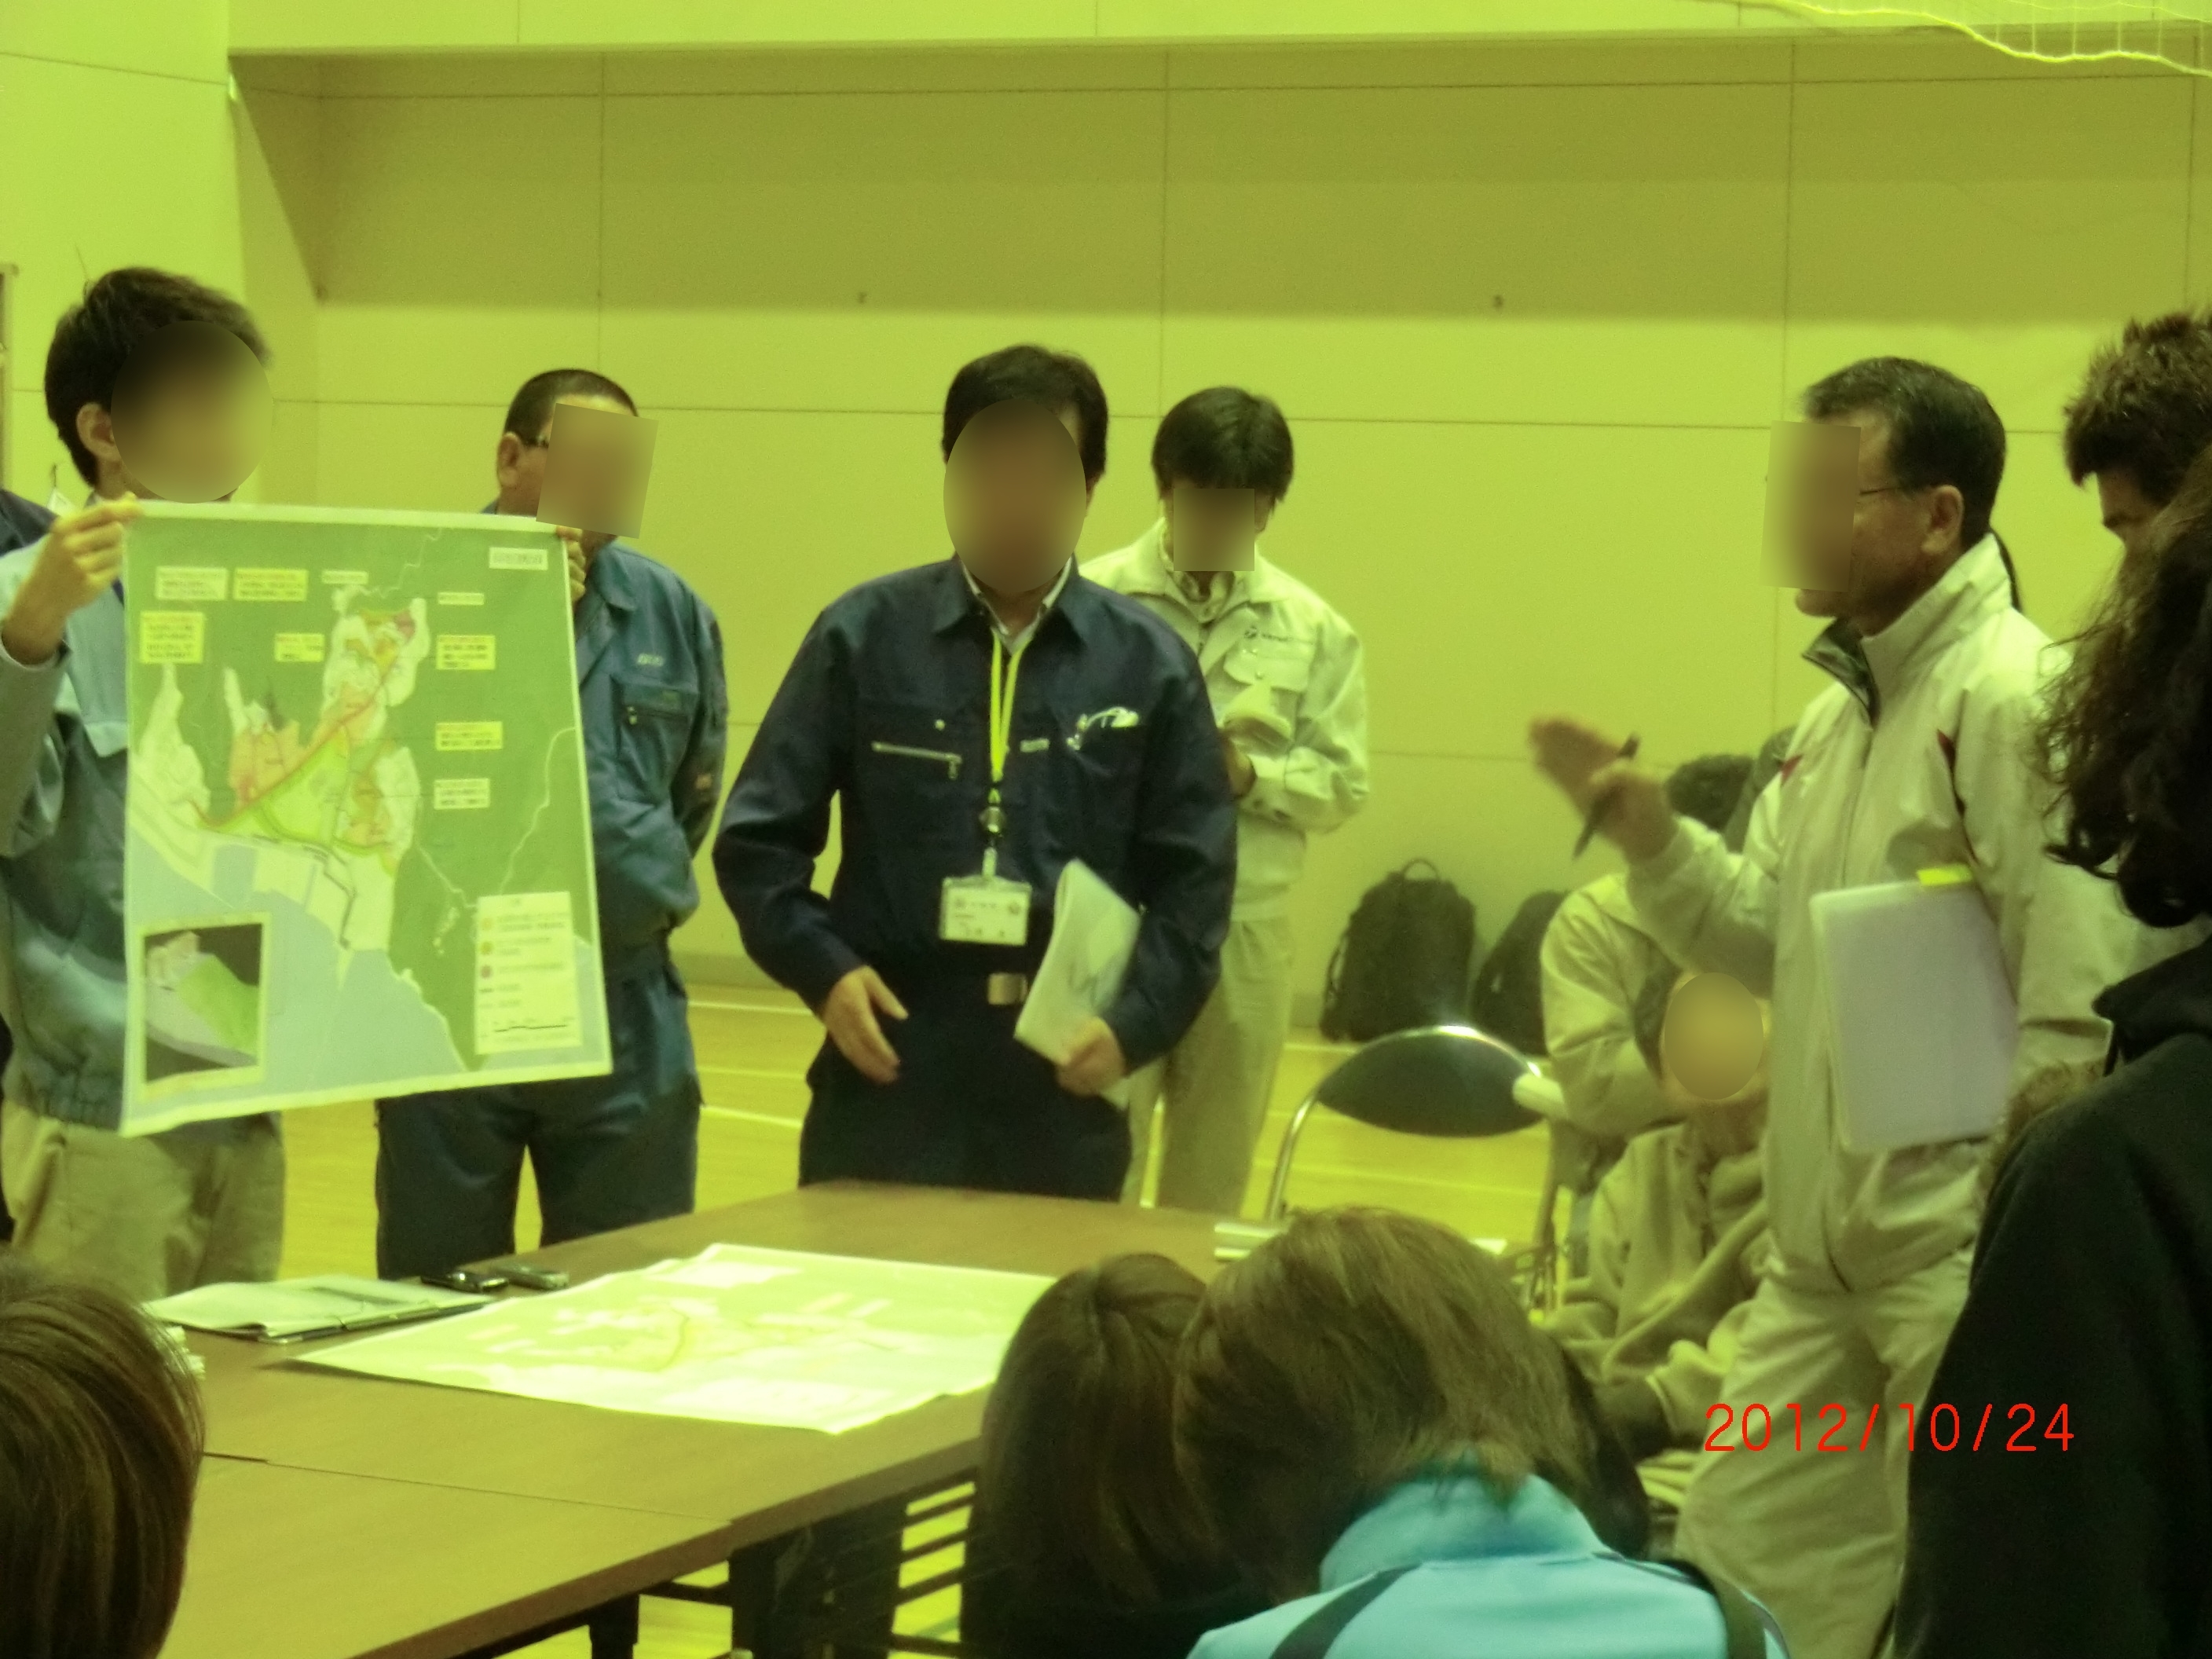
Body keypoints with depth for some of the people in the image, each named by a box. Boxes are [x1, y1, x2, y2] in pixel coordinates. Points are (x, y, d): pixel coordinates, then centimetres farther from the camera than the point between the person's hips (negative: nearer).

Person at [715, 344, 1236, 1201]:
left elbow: (1193, 882, 5)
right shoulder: (865, 635, 3)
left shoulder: (1148, 664, 4)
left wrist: (1134, 1025, -9)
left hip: (1067, 1085, 1)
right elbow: (759, 837, 5)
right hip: (889, 1069, -1)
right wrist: (825, 970, -9)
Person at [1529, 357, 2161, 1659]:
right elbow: (1772, 939, 18)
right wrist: (1649, 833, 1)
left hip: (1970, 1256, -9)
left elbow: (2078, 1013, -21)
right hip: (1826, 1250, 9)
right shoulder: (1845, 706, 14)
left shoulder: (2017, 699, -17)